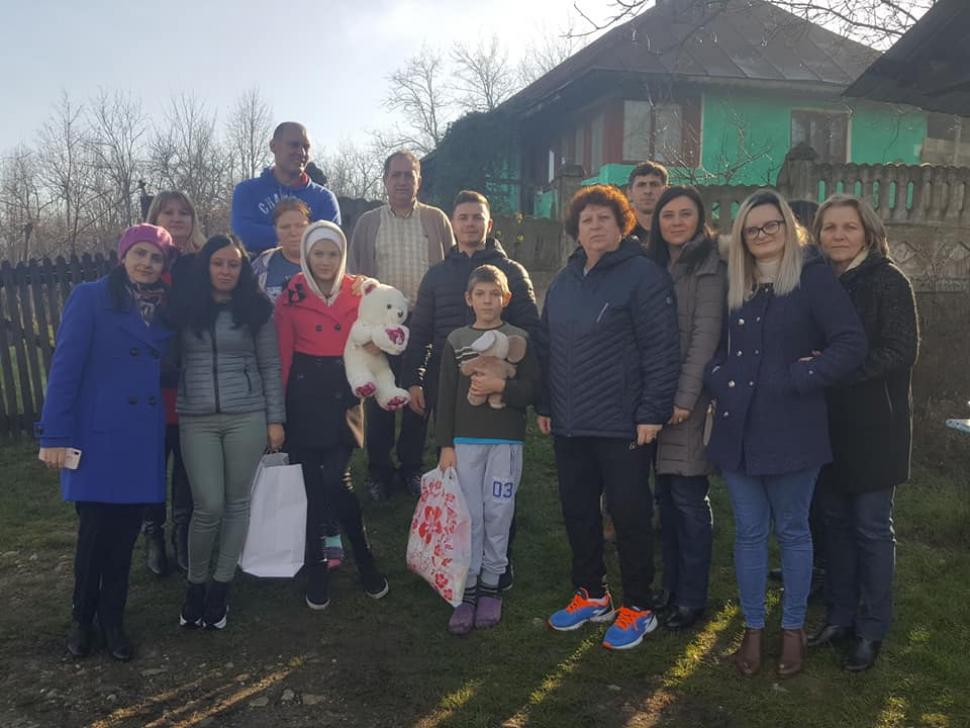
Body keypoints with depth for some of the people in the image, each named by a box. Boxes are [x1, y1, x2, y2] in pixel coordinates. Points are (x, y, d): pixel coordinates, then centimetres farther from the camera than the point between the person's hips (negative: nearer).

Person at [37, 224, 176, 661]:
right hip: (97, 435, -4)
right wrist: (55, 434, -14)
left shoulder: (165, 309, 11)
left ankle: (112, 618, 24)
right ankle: (82, 617, 23)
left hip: (143, 438, 4)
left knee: (125, 532, 8)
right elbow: (65, 366, -9)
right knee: (95, 530, 2)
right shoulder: (90, 298, -4)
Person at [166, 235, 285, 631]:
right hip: (196, 419, 0)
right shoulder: (183, 307, 5)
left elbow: (271, 367, 5)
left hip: (246, 417, 0)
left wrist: (275, 419, 2)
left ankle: (220, 587, 20)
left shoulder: (255, 308, 4)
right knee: (209, 507, -5)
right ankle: (195, 584, 17)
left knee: (236, 503, 6)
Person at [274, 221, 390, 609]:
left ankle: (364, 559, 12)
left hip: (343, 395, 0)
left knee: (335, 481, -9)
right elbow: (283, 352, 0)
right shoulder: (292, 294, 2)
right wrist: (279, 404, -5)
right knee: (312, 484, 4)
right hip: (304, 396, 0)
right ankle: (316, 571, 20)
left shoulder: (358, 292, 4)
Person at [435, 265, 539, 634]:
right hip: (465, 440, 1)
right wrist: (445, 445, 0)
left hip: (506, 441, -1)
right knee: (468, 516, 2)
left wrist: (501, 386, -18)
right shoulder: (456, 340, 5)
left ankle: (491, 585, 17)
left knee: (498, 514, 4)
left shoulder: (519, 338, 2)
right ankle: (467, 590, 11)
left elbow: (532, 389, -1)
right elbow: (446, 396, 4)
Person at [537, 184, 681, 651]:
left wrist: (652, 412, -17)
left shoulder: (643, 275, -9)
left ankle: (637, 609, 18)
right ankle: (591, 594, 31)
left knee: (629, 515, 3)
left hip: (622, 425, -7)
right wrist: (545, 405, 13)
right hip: (569, 424, 7)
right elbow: (546, 347, 17)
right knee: (577, 511, 14)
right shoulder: (564, 281, 13)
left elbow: (662, 350, -14)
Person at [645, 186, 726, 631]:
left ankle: (691, 599, 11)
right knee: (666, 497, 12)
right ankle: (670, 588, 23)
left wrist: (684, 398, -18)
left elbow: (705, 336, -13)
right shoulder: (654, 265, 13)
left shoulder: (708, 268, -6)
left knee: (688, 499, 0)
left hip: (689, 399, -6)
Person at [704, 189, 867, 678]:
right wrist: (718, 377, -3)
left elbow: (851, 344, -13)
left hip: (790, 430, -4)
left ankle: (793, 630, 25)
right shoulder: (733, 283, 10)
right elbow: (714, 344, 16)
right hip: (738, 428, 4)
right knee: (749, 533, 11)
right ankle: (752, 630, 23)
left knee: (792, 531, 10)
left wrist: (796, 380, -14)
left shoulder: (812, 277, -5)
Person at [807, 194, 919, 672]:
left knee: (871, 528, 4)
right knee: (835, 521, 12)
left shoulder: (888, 282, -7)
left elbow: (902, 350, -14)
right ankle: (839, 615, 25)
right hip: (826, 423, 5)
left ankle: (871, 629, 16)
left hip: (872, 425, -4)